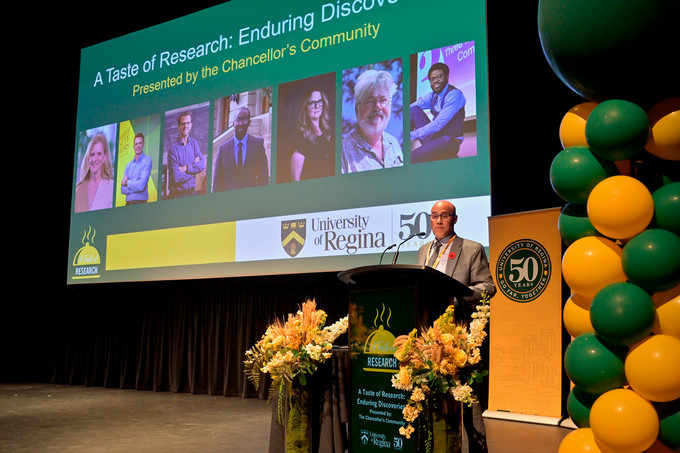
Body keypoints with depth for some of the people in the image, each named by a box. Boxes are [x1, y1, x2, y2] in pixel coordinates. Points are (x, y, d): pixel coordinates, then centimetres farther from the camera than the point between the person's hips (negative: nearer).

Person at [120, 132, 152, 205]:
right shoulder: (128, 165, 13)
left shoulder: (147, 160, -5)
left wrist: (127, 182, 0)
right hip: (128, 202, 5)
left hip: (140, 202, -5)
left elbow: (141, 185, -14)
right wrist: (135, 185, -9)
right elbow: (122, 190, 7)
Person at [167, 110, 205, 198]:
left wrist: (186, 168, -15)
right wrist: (194, 166, -5)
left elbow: (202, 165, -3)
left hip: (192, 190, 4)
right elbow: (176, 177, -17)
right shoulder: (173, 148, -12)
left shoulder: (194, 143, 5)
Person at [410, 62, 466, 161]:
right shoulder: (432, 96, 12)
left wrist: (412, 135, -23)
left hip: (449, 142, -8)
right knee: (414, 109, -7)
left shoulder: (454, 94, -13)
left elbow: (438, 124, -21)